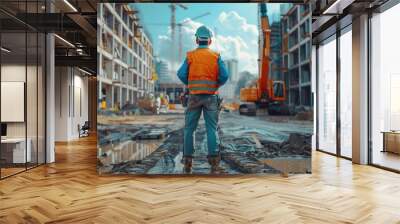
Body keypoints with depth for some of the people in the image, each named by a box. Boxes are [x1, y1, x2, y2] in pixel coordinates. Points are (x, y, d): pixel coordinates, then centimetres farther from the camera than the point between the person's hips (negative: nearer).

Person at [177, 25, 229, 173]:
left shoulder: (190, 56, 1)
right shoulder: (216, 56, 2)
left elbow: (181, 74, -8)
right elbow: (224, 76, -8)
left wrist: (190, 84, 10)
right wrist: (216, 85, 11)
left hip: (194, 96, 0)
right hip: (211, 97, 0)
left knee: (189, 129, 7)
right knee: (212, 129, 2)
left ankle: (187, 161, 6)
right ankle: (213, 160, -5)